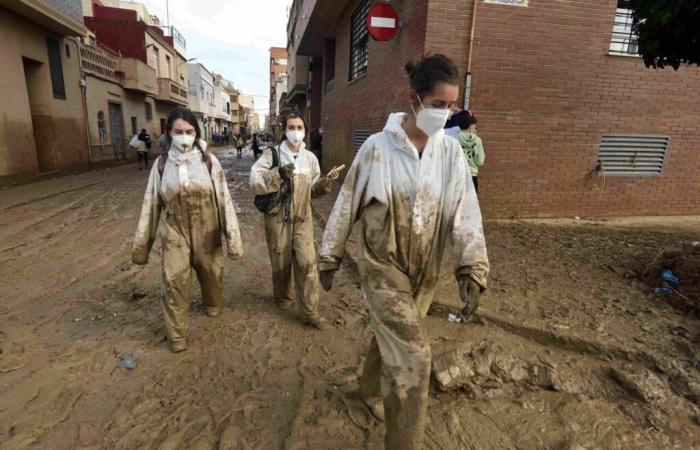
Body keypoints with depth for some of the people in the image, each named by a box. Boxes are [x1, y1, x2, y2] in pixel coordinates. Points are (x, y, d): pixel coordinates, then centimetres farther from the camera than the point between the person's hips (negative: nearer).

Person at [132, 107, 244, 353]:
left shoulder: (208, 161, -9)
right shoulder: (161, 163, -4)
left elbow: (224, 199, -10)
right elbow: (151, 203, 1)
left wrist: (233, 236, -12)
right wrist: (141, 242, 4)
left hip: (207, 232, 0)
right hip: (174, 232, 1)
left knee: (211, 273, 18)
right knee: (174, 282, 0)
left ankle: (213, 303, 49)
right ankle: (177, 334, 18)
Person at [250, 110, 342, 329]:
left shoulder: (310, 157, 8)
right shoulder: (272, 153, -4)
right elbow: (255, 181, -14)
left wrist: (327, 181, -5)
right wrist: (278, 173, -25)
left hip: (303, 217, 2)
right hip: (278, 217, -2)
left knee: (307, 262, -6)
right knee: (281, 262, 11)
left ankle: (309, 311, 5)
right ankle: (283, 297, 38)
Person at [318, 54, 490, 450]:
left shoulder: (451, 151, -2)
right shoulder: (378, 146, -11)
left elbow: (466, 209, -6)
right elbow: (348, 203, -5)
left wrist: (473, 267, -16)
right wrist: (330, 257, 0)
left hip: (426, 270, 4)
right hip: (382, 265, -4)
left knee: (392, 338, 22)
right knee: (412, 356, -9)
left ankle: (371, 390, 52)